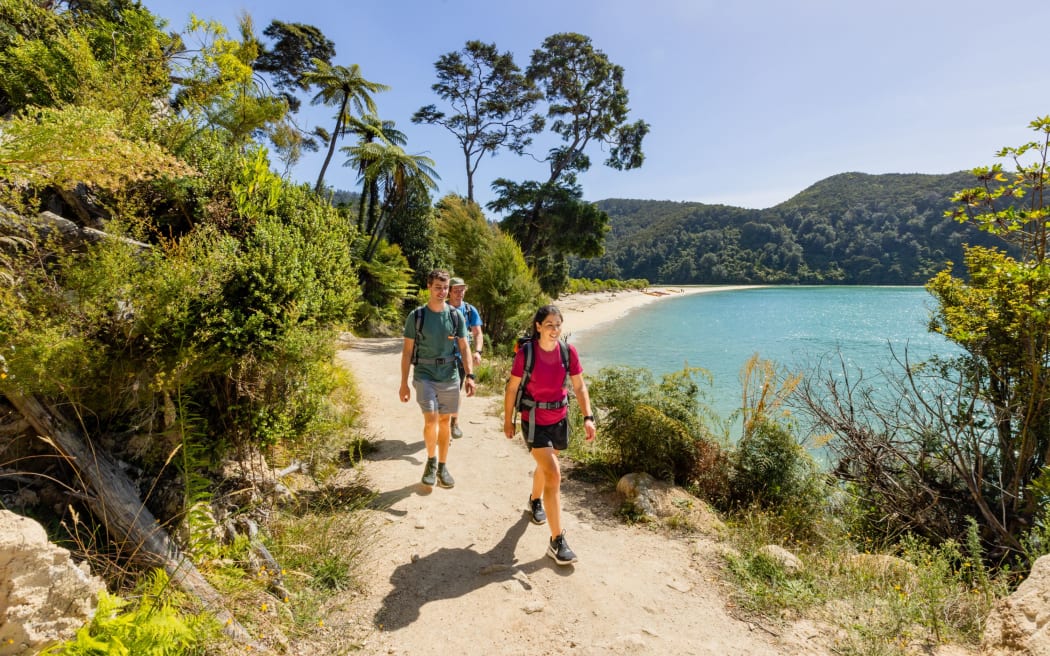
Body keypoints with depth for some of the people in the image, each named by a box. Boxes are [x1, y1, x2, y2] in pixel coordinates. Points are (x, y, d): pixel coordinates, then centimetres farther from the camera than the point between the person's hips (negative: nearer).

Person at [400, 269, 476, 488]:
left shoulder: (456, 316, 2)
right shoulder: (416, 316, -3)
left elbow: (464, 347, 4)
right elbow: (407, 351, 0)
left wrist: (470, 375, -6)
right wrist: (404, 383, -3)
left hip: (450, 377, 2)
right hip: (424, 376, -2)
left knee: (444, 421, 11)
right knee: (431, 420, -15)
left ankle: (442, 467, 26)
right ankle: (431, 460, 12)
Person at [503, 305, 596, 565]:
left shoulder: (568, 351, -9)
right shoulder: (525, 353, -17)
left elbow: (579, 387, -3)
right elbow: (512, 388, -8)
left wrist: (588, 417, -12)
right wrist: (508, 421, -2)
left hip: (559, 419, 4)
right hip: (534, 421, -4)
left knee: (545, 466, 25)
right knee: (554, 475, -12)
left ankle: (535, 501, 56)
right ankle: (557, 541, -2)